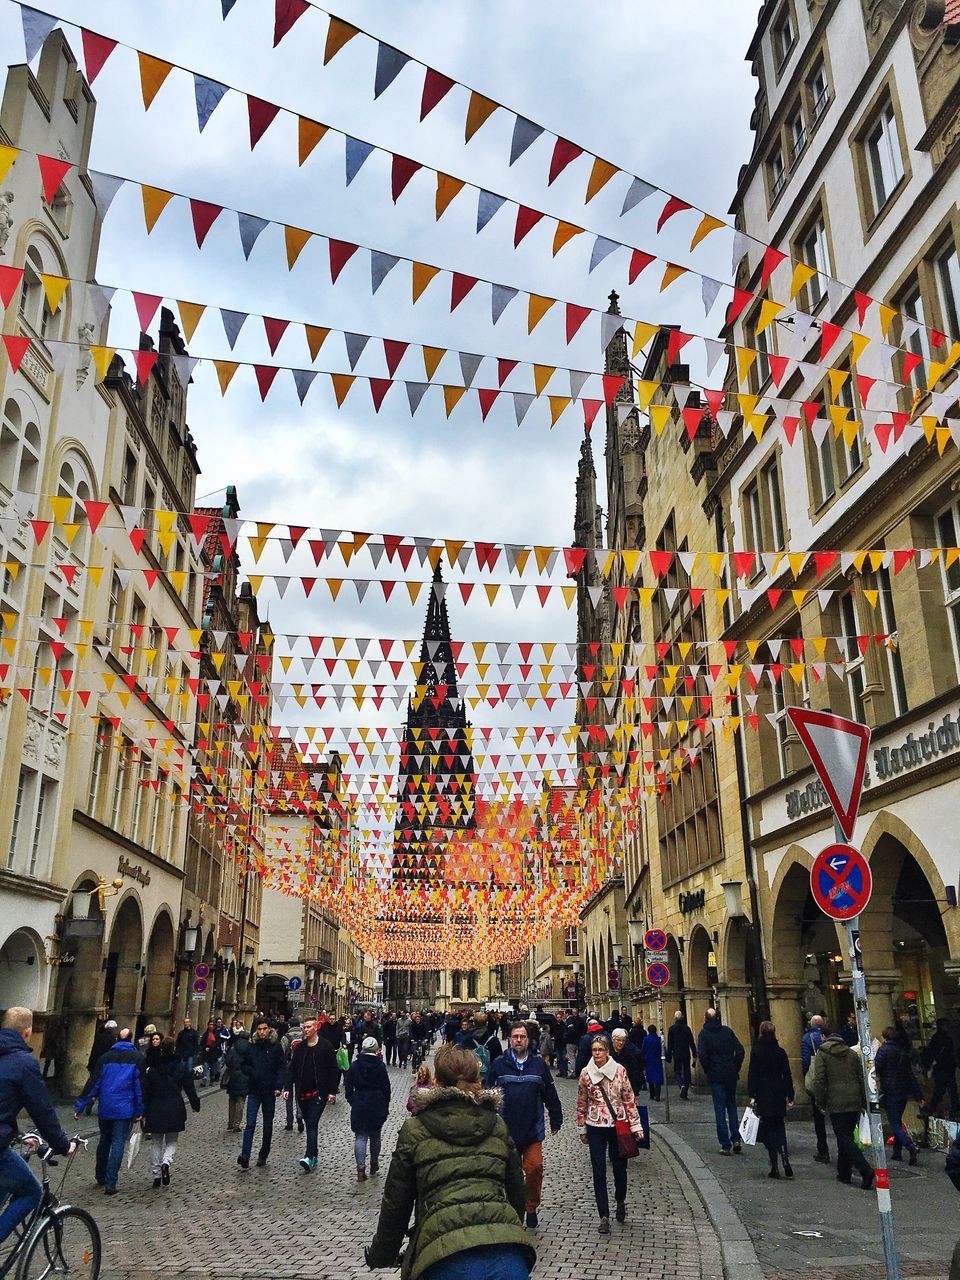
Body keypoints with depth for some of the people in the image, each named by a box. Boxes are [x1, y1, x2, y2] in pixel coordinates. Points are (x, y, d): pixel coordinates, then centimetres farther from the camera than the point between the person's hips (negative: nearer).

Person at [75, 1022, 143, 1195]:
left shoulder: (106, 1057, 6)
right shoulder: (136, 1058, -1)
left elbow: (94, 1083, 2)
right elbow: (139, 1085, -3)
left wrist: (80, 1106, 6)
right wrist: (139, 1111, 1)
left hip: (105, 1108, 3)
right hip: (124, 1108, -3)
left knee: (104, 1141, 20)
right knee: (118, 1144, 0)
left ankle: (100, 1177, 31)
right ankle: (110, 1184, -5)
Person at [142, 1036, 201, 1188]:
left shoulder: (152, 1069, -1)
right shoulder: (182, 1067, -4)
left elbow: (146, 1091, 0)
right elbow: (189, 1088, 0)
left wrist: (144, 1112, 7)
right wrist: (195, 1105, 13)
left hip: (156, 1110, 1)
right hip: (175, 1110, -1)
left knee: (157, 1143, 15)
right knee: (172, 1142, 11)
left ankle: (156, 1175, 13)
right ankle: (166, 1163, -16)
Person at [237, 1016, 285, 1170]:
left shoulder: (276, 1046, -2)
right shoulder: (252, 1045, 3)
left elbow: (281, 1067, -4)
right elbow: (245, 1065, 10)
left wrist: (278, 1086, -13)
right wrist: (252, 1072, -10)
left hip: (269, 1091, -1)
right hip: (254, 1090, 1)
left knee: (267, 1125, 9)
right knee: (250, 1123, -10)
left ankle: (263, 1155, 19)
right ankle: (245, 1155, -15)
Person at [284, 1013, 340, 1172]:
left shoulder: (326, 1046, -4)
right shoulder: (299, 1047, 8)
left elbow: (333, 1070, -4)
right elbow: (292, 1068, 10)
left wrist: (332, 1091, -9)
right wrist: (287, 1087, -2)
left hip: (319, 1092, -5)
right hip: (302, 1092, 5)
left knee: (312, 1124, -14)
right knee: (309, 1124, 13)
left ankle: (309, 1157, -20)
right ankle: (313, 1154, 23)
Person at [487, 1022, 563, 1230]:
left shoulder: (539, 1064, 1)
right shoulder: (499, 1064, -3)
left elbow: (550, 1095, 8)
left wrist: (556, 1120, 12)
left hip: (533, 1130, 0)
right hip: (507, 1130, 0)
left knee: (535, 1169, -5)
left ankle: (531, 1208, 17)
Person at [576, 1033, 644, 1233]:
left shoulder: (619, 1070, -7)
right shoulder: (586, 1073, -4)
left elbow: (629, 1099, -3)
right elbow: (581, 1103, 5)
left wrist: (635, 1125, -5)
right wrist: (582, 1130, 8)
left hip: (618, 1125, 0)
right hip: (596, 1128, 0)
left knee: (620, 1168, 12)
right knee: (599, 1173, 1)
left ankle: (620, 1202, 40)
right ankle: (604, 1216, 11)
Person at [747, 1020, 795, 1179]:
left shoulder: (757, 1051, -7)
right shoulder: (780, 1052, 3)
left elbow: (752, 1074, -9)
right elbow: (787, 1075, 5)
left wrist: (752, 1096, -7)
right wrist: (790, 1097, 10)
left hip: (763, 1095, -3)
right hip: (779, 1095, 3)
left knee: (768, 1130, 4)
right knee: (779, 1128, 14)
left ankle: (775, 1167, 0)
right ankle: (785, 1160, -4)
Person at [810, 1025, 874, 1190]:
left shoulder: (822, 1053, 0)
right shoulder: (852, 1053, 12)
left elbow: (819, 1080, -8)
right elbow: (862, 1078, 10)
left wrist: (820, 1102, -1)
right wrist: (864, 1102, 15)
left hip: (836, 1102, -5)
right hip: (854, 1102, 5)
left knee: (844, 1138, -5)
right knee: (847, 1136, 16)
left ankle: (865, 1170, -19)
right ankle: (844, 1172, 21)